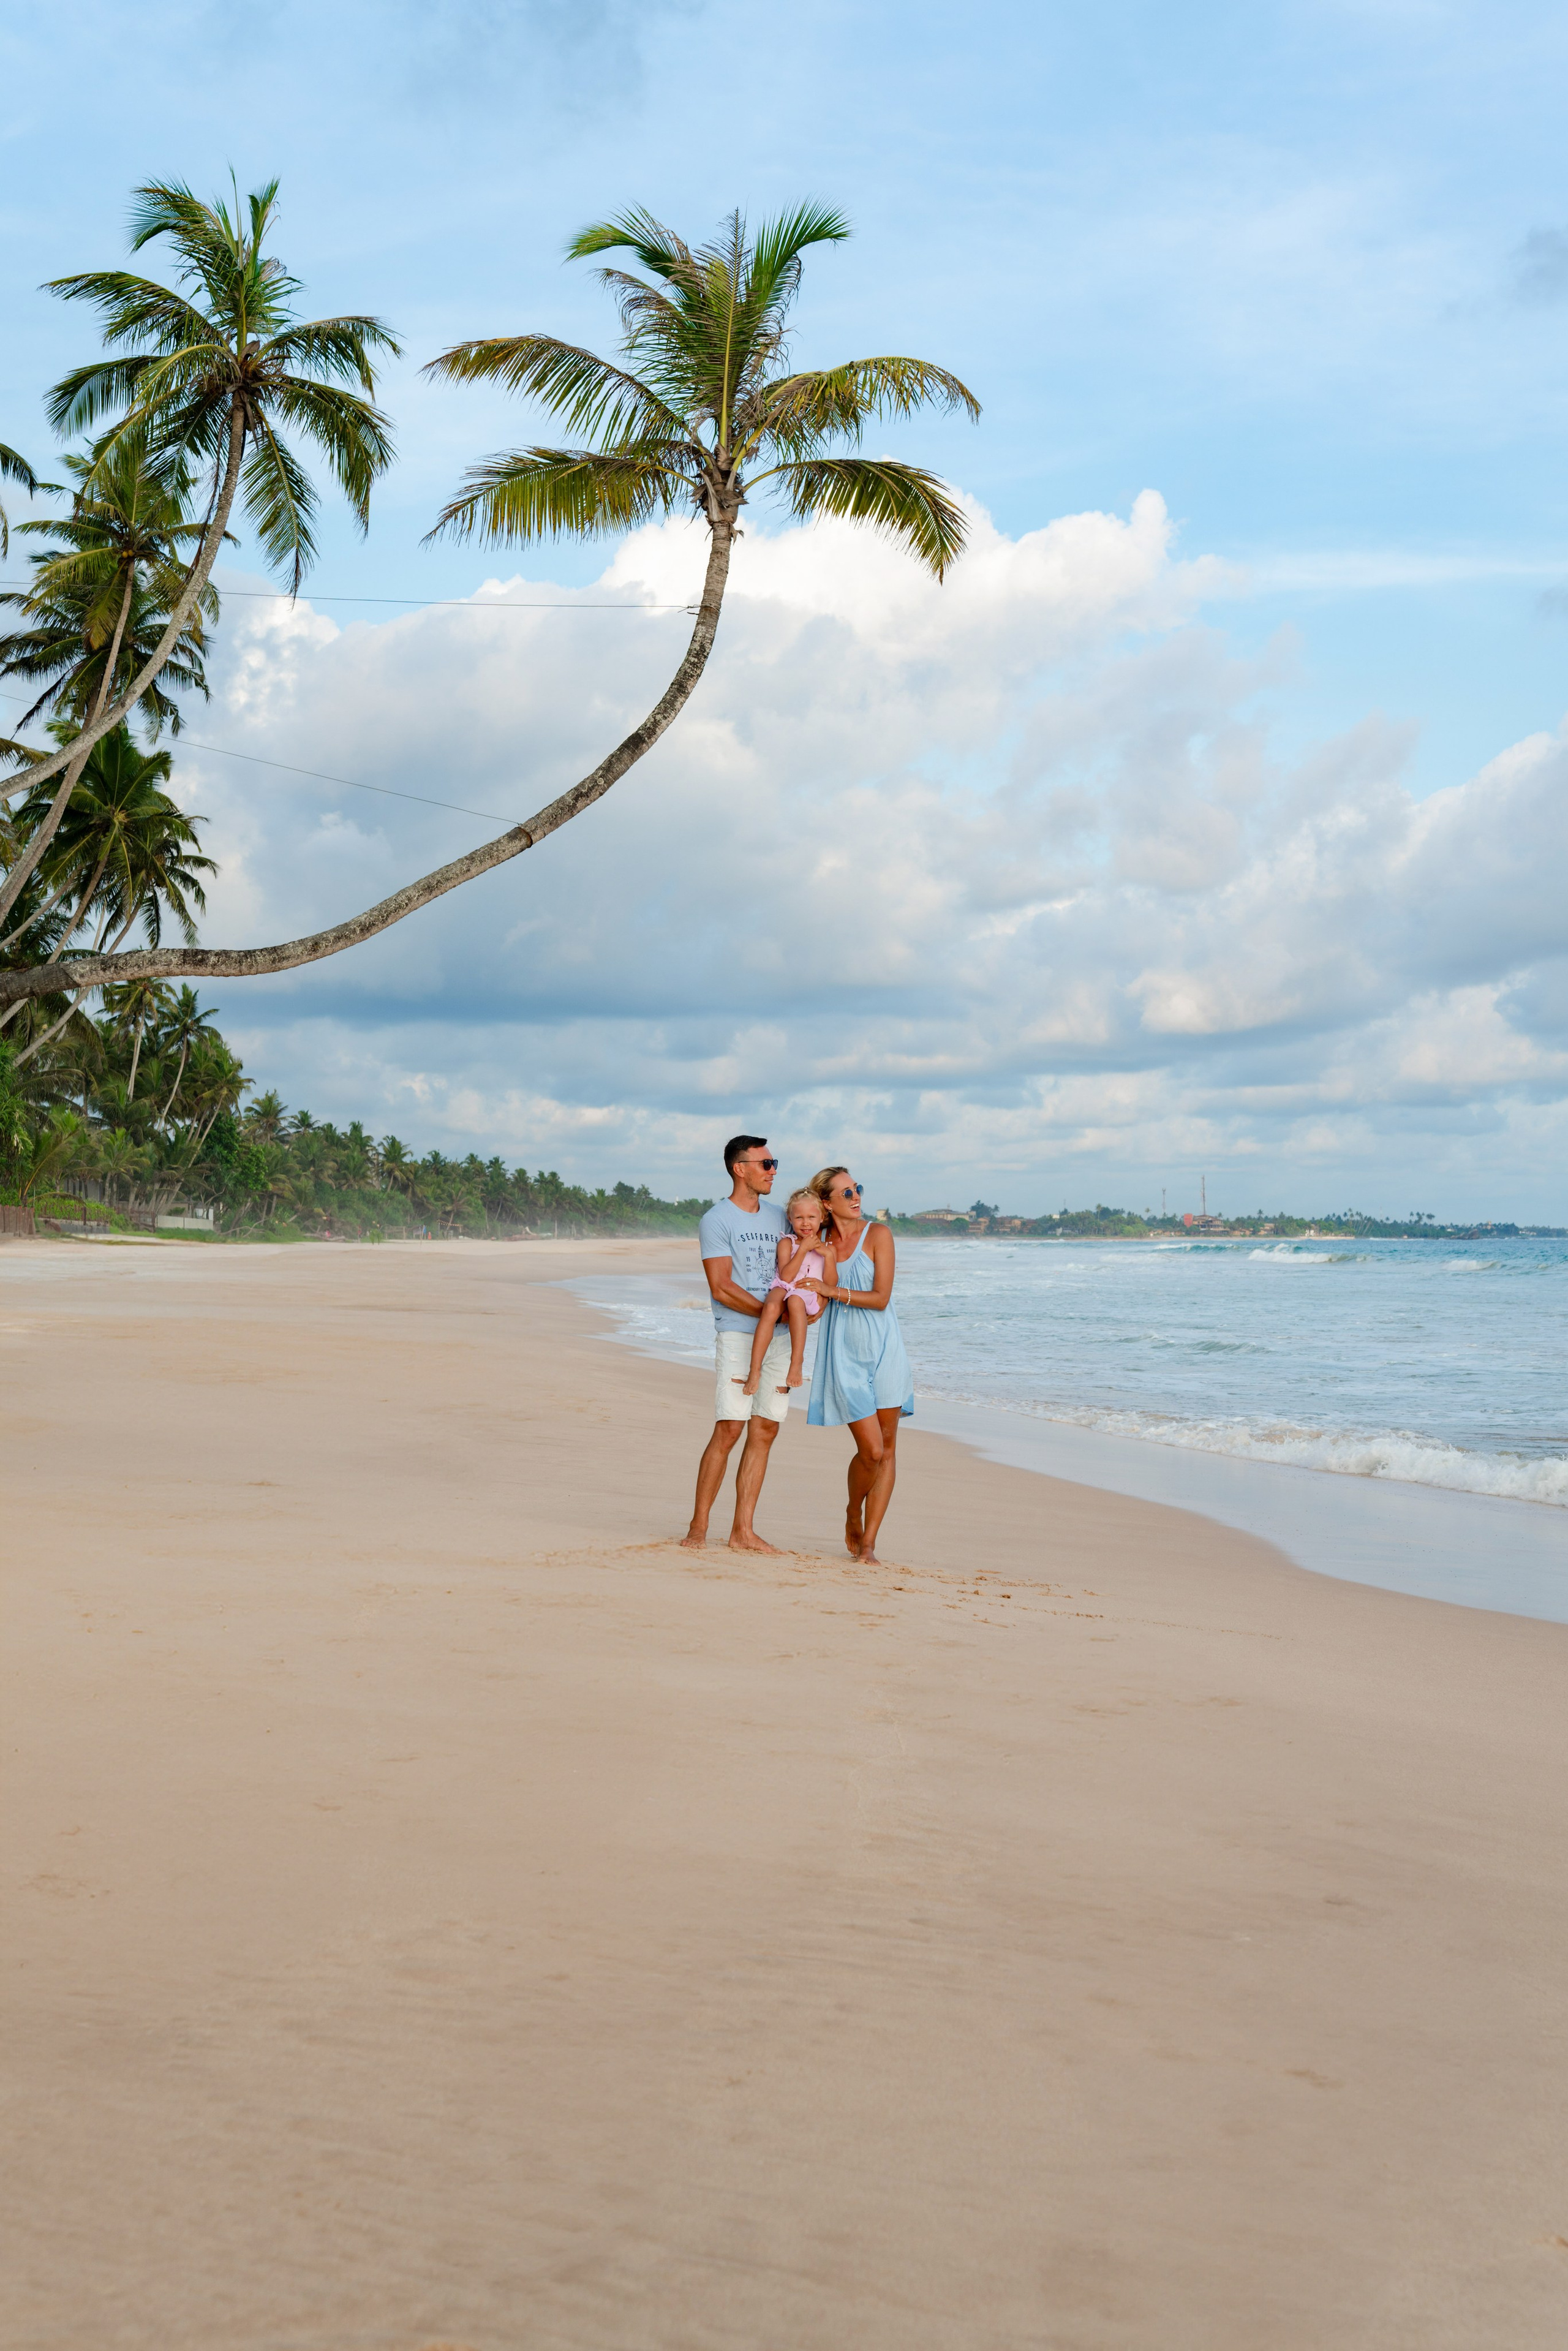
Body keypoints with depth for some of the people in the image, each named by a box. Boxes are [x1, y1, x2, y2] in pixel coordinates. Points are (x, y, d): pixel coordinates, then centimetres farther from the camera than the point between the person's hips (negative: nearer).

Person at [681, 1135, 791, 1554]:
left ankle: (743, 1530, 7)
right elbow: (721, 1288, -11)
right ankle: (698, 1527, -3)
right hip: (737, 1335, -6)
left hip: (778, 1338, 6)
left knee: (765, 1431, 3)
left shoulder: (778, 1216, 17)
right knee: (728, 1429, -12)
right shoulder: (717, 1220, -3)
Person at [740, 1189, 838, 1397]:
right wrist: (803, 1249, -8)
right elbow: (786, 1276, -5)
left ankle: (797, 1360, -37)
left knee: (795, 1300, -39)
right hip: (784, 1289, 0)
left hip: (810, 1295, 0)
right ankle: (755, 1369, -37)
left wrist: (828, 1255, -4)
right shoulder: (787, 1243, 10)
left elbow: (831, 1284, 7)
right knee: (771, 1307, -36)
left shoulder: (827, 1247, 15)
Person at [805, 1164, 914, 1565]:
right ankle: (853, 1516, 21)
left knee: (887, 1449, -1)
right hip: (844, 1351, 0)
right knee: (870, 1449, -8)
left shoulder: (877, 1235, -3)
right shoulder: (820, 1243, 5)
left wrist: (832, 1290, -15)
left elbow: (880, 1298, -10)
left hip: (883, 1349, 0)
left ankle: (867, 1544, 7)